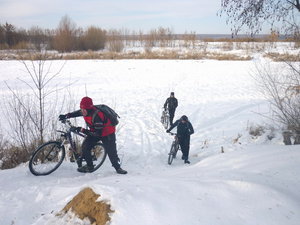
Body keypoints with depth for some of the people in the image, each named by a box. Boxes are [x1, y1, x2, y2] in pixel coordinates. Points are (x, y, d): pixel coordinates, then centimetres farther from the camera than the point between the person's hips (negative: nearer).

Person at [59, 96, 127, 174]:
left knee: (111, 152, -8)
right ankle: (89, 166, 12)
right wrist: (65, 116, -1)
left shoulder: (97, 116, -38)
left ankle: (118, 168, 15)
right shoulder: (86, 111, -15)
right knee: (85, 147, -5)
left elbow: (98, 133, -37)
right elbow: (77, 113, 10)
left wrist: (82, 130, -37)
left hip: (107, 133, -7)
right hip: (95, 131, 7)